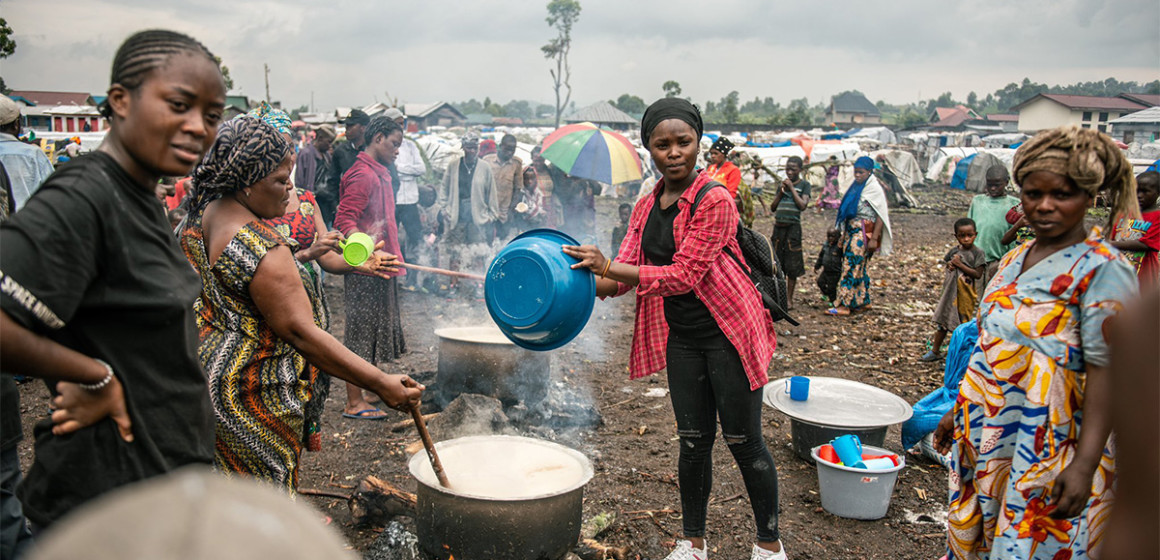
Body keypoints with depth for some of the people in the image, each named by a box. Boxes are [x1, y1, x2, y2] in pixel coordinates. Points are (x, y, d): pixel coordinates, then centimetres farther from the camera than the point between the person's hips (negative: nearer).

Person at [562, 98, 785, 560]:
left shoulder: (714, 200, -16)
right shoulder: (646, 208, 7)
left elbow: (683, 275, -23)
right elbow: (621, 277, 3)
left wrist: (608, 266, -28)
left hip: (727, 332, -6)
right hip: (680, 338, 6)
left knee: (744, 440, 4)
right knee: (694, 439, 13)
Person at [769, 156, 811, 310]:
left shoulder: (804, 184, 2)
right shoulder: (782, 184, 14)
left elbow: (803, 205, -12)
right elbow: (772, 207, 12)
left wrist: (791, 188, -9)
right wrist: (781, 191, -1)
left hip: (793, 226, -5)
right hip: (778, 226, 5)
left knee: (792, 265, -1)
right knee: (776, 263, 7)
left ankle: (789, 299, 5)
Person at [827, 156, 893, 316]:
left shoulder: (874, 188, -10)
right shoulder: (856, 186, 14)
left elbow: (881, 216, -13)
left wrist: (874, 238, -17)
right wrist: (844, 232, 18)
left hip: (864, 232, -8)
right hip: (851, 230, 8)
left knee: (852, 266, -10)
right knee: (860, 267, 12)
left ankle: (844, 304, -10)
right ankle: (861, 301, 19)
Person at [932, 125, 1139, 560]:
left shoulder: (1102, 269, -14)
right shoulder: (1014, 259, 9)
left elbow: (1106, 369, -19)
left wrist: (1085, 462, -24)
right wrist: (959, 410, 20)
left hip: (1050, 448, -7)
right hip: (989, 429, 7)